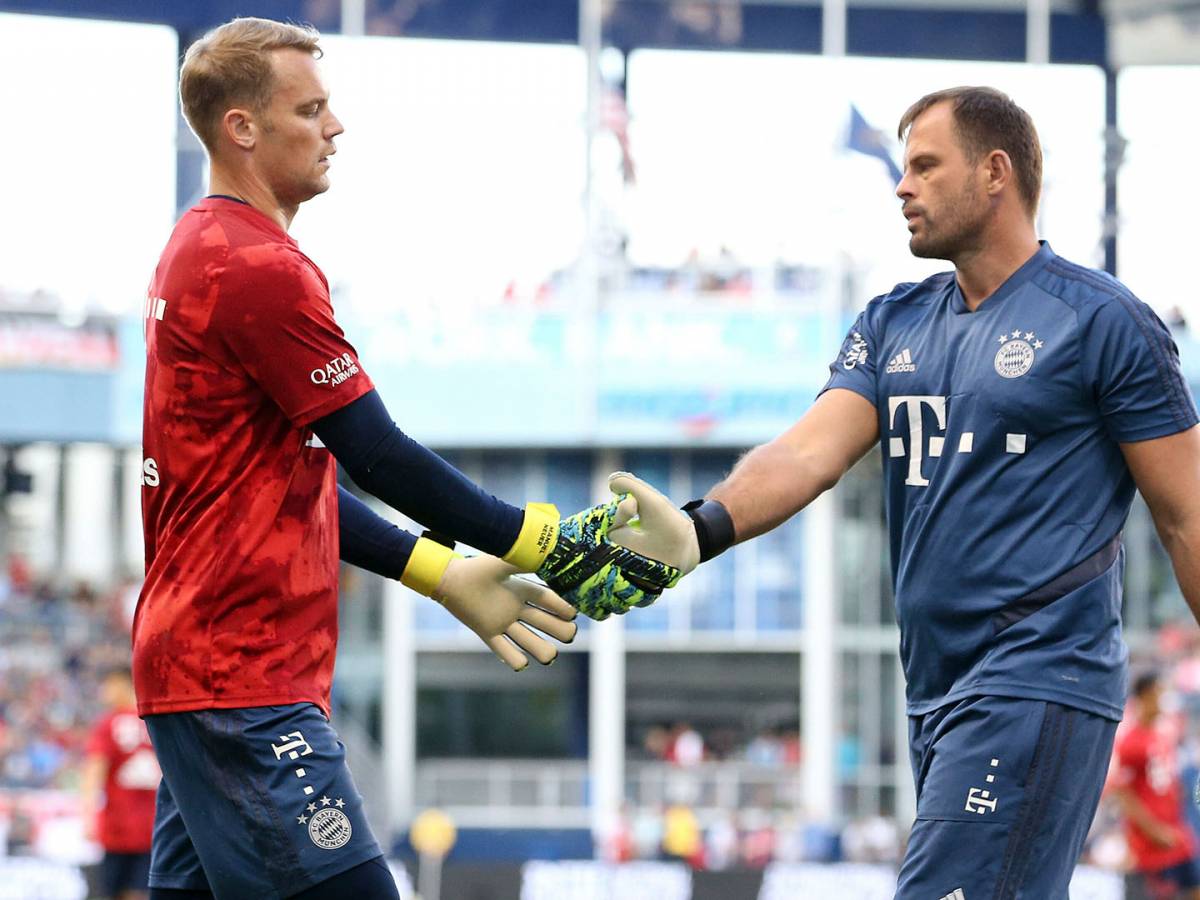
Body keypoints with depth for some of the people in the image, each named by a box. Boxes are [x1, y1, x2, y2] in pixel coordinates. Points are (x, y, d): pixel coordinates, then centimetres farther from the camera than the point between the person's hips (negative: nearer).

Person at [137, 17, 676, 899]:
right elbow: (380, 457, -13)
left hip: (192, 661, 10)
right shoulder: (260, 266, -14)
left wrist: (447, 574, 20)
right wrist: (551, 544, -4)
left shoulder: (202, 249, 17)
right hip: (246, 682, -10)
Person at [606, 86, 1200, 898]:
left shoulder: (1104, 321, -4)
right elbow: (812, 452, 0)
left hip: (1038, 689, -7)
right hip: (937, 696, 7)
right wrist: (706, 527, -20)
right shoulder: (895, 325, 14)